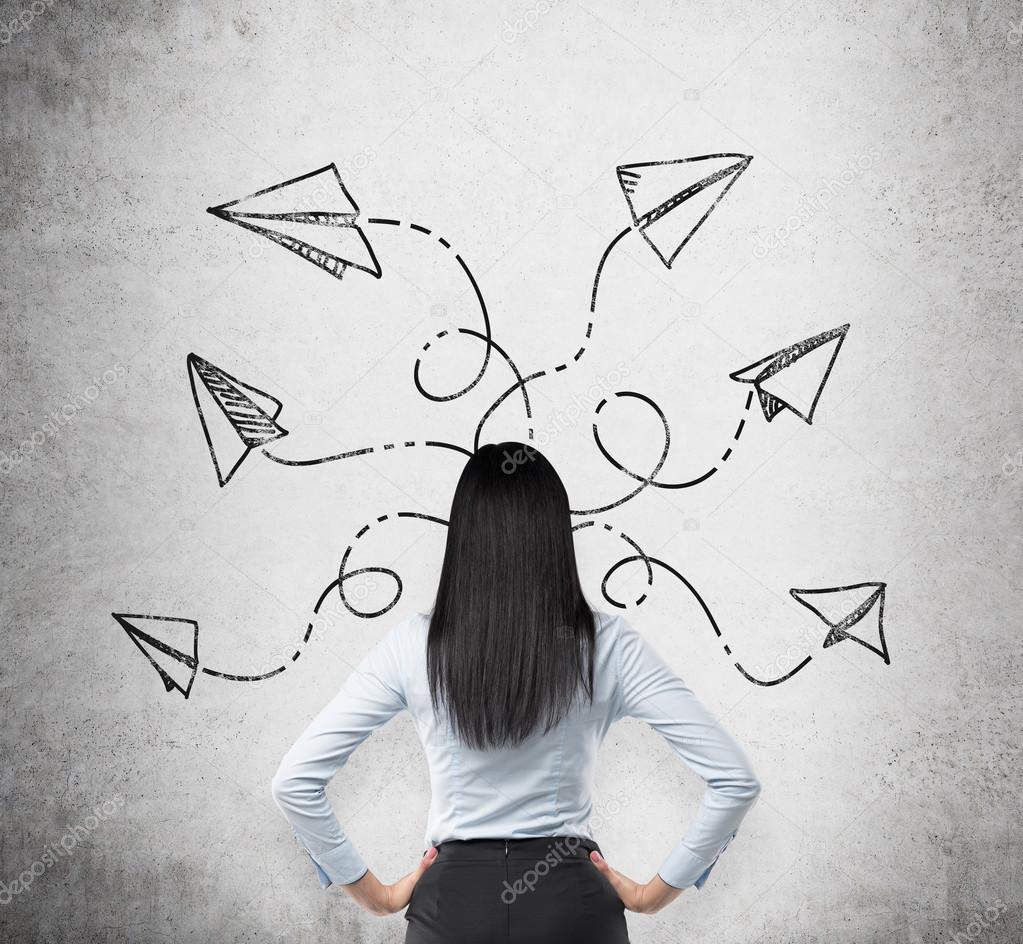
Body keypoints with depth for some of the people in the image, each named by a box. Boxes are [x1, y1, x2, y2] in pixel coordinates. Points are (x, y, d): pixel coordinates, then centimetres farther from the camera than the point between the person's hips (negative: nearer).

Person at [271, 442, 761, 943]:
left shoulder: (413, 645, -9)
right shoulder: (607, 644, -10)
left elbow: (294, 781, -8)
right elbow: (735, 780, -11)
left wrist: (374, 894, 1)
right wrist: (654, 893, -1)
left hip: (453, 902, 0)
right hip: (571, 902, 0)